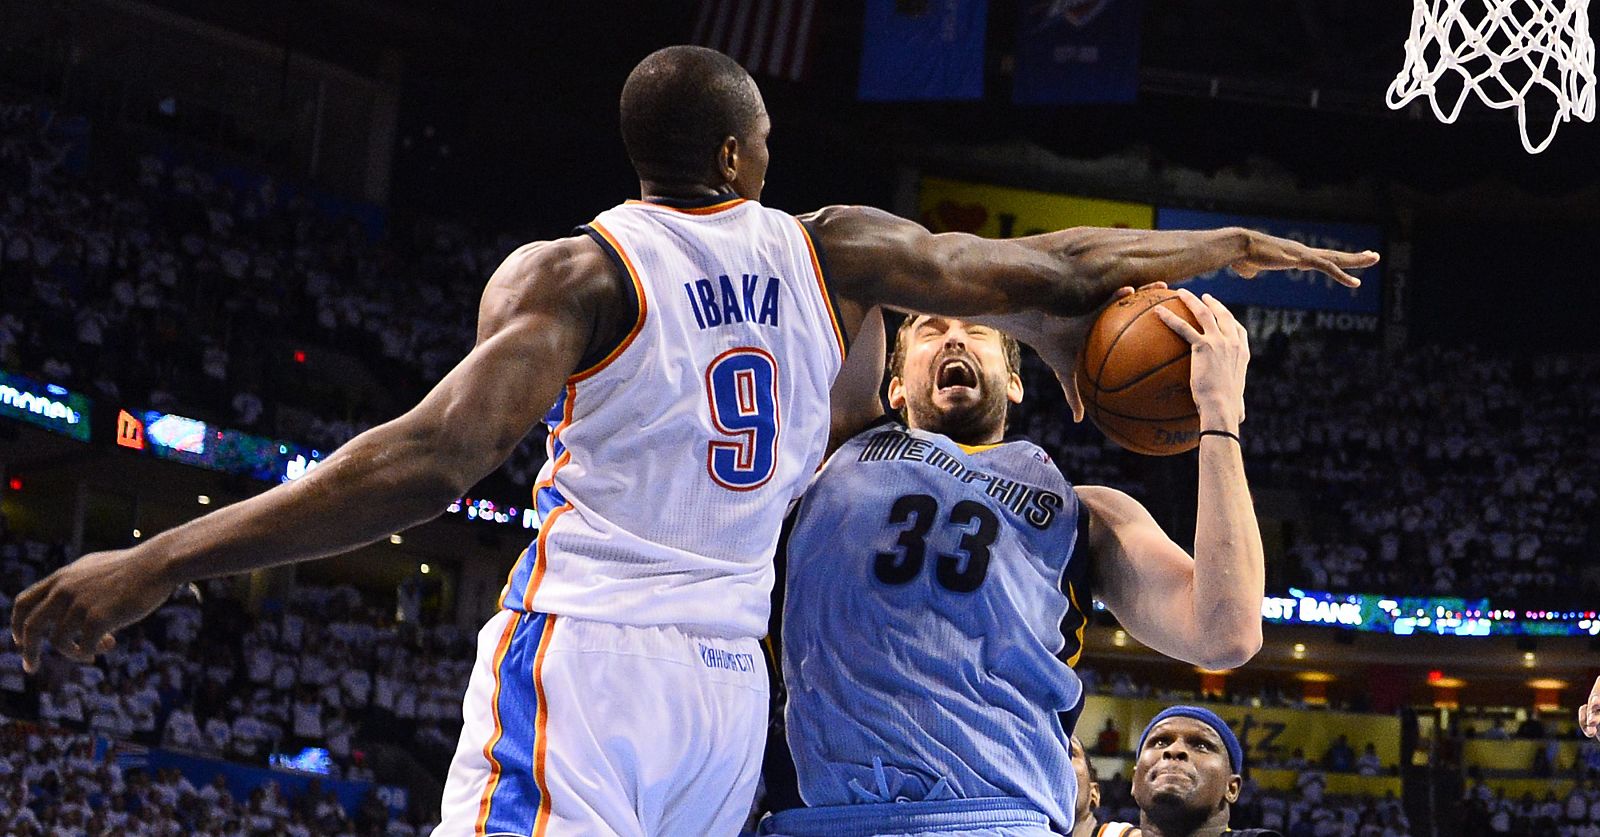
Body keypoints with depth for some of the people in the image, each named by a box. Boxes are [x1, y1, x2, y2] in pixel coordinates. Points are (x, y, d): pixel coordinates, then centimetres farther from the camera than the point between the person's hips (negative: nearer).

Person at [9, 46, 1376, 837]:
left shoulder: (575, 273, -4)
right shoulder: (832, 253, 9)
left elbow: (433, 460, -17)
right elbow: (1050, 270, 14)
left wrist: (159, 563, -17)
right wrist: (1235, 247, 30)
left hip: (581, 661, -5)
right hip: (729, 687, 5)